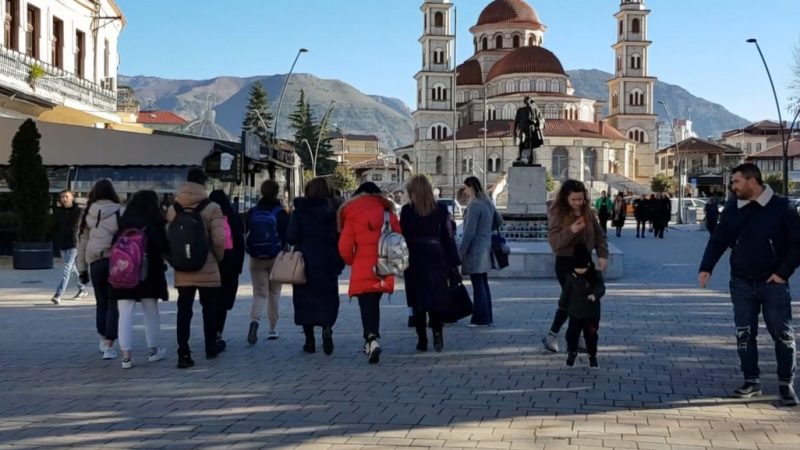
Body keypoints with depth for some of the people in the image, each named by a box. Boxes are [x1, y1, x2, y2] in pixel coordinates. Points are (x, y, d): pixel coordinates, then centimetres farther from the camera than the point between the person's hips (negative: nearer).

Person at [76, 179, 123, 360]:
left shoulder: (88, 214, 5)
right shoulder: (119, 212, -4)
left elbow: (82, 242, 9)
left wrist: (82, 268, 17)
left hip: (95, 262, 3)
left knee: (101, 302, 19)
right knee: (114, 303, 4)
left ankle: (103, 339, 28)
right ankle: (109, 345, 1)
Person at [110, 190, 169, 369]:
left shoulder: (122, 224, 3)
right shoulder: (155, 224, -2)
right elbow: (166, 248, 1)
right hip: (149, 274, -1)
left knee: (125, 315, 2)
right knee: (151, 312, 15)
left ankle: (126, 356, -4)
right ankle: (153, 351, 25)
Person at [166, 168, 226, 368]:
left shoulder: (173, 209, 1)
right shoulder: (211, 208, -10)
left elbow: (167, 238, 3)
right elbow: (219, 240, -14)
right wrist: (219, 258, 5)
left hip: (182, 271, 2)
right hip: (208, 270, -2)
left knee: (184, 311, 4)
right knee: (209, 309, 15)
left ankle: (183, 354, -2)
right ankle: (211, 348, 27)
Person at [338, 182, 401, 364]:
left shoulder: (351, 214, 0)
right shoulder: (387, 211, 8)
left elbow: (345, 246, -5)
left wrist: (350, 261, 13)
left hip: (362, 268, -3)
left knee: (366, 304, -4)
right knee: (374, 302, 18)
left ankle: (372, 338, -23)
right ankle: (372, 338, 25)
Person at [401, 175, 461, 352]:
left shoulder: (407, 211, -5)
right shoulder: (441, 209, 0)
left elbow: (402, 237, -4)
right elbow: (448, 236, 1)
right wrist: (453, 263, 5)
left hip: (414, 260, -1)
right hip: (436, 259, 1)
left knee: (417, 301, 6)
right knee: (435, 299, 11)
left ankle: (422, 340, 5)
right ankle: (437, 331, -11)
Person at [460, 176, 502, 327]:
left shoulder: (474, 205, -16)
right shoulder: (488, 203, 11)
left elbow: (469, 231, -18)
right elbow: (499, 222, 23)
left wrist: (460, 251, -14)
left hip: (475, 249, -9)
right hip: (486, 248, 9)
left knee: (478, 285, -5)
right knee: (484, 284, 14)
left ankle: (480, 319, -2)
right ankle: (487, 318, 18)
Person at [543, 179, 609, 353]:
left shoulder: (588, 213, 2)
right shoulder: (558, 214, -12)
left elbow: (599, 235, 7)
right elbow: (554, 242, -19)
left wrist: (603, 255, -7)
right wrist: (571, 230, -33)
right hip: (565, 262, -5)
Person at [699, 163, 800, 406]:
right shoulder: (732, 209, 3)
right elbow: (718, 240, 7)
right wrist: (706, 267, -4)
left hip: (773, 283, -3)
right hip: (741, 283, 3)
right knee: (744, 334, 7)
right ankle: (751, 381, 19)